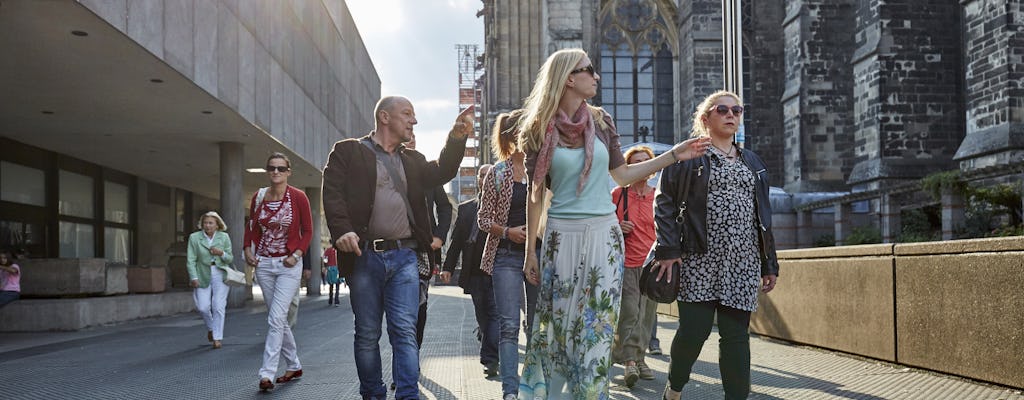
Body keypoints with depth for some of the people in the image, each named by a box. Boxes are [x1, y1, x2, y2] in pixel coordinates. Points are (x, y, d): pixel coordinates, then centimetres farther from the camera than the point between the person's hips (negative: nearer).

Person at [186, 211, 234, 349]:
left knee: (218, 306, -7)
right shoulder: (194, 237, 0)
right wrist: (194, 277, -12)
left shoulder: (224, 237, 3)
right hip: (203, 276, 0)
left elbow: (230, 259, 7)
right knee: (203, 307, -6)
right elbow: (191, 260, -2)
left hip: (220, 275, 0)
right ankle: (211, 327, 25)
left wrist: (221, 253, -13)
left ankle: (217, 338, 2)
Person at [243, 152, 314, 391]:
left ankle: (267, 373, -11)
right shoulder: (259, 197, 4)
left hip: (288, 265, -5)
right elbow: (251, 226, 15)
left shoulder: (298, 197, -7)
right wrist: (248, 250, 1)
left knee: (276, 318, -13)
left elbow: (308, 230, -2)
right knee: (279, 319, 12)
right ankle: (294, 366, 26)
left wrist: (296, 255, -13)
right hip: (263, 264, 5)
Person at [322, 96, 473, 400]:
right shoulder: (348, 152, 5)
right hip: (365, 256, -3)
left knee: (405, 332, -3)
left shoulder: (412, 160, 21)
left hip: (404, 256, 3)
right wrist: (342, 231, -21)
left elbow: (441, 172, 8)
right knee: (367, 335, 6)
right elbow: (333, 194, -5)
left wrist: (457, 137, -6)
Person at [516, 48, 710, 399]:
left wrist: (674, 154, 7)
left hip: (604, 235, 3)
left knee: (597, 326, 4)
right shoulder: (540, 130, -4)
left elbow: (622, 174, 11)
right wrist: (530, 250, 0)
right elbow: (535, 194, 0)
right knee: (558, 323, 5)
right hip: (562, 236, -2)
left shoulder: (601, 121, 5)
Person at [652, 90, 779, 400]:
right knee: (694, 330, -5)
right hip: (699, 259, -4)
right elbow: (665, 202, -3)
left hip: (743, 262, 4)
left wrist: (769, 264, 13)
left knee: (736, 334, 1)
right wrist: (669, 249, -13)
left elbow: (763, 215, 18)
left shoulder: (753, 162, 18)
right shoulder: (688, 156, 3)